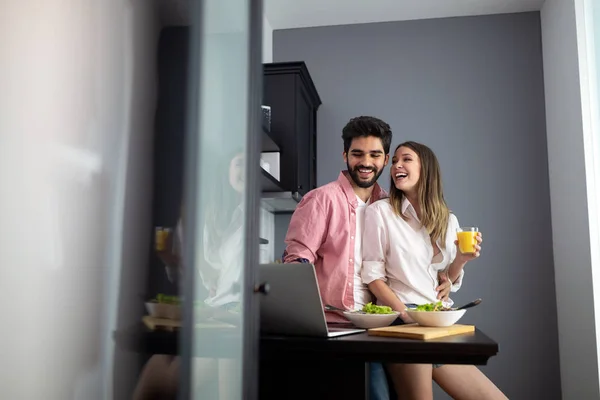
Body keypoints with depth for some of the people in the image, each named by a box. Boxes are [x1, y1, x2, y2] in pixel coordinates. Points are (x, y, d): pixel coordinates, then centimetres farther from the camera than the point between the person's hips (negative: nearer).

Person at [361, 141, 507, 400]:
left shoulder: (448, 220, 11)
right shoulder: (380, 211, -3)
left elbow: (447, 282, 16)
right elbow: (372, 275, -7)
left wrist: (461, 260, -5)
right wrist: (410, 317, -17)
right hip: (402, 321, -5)